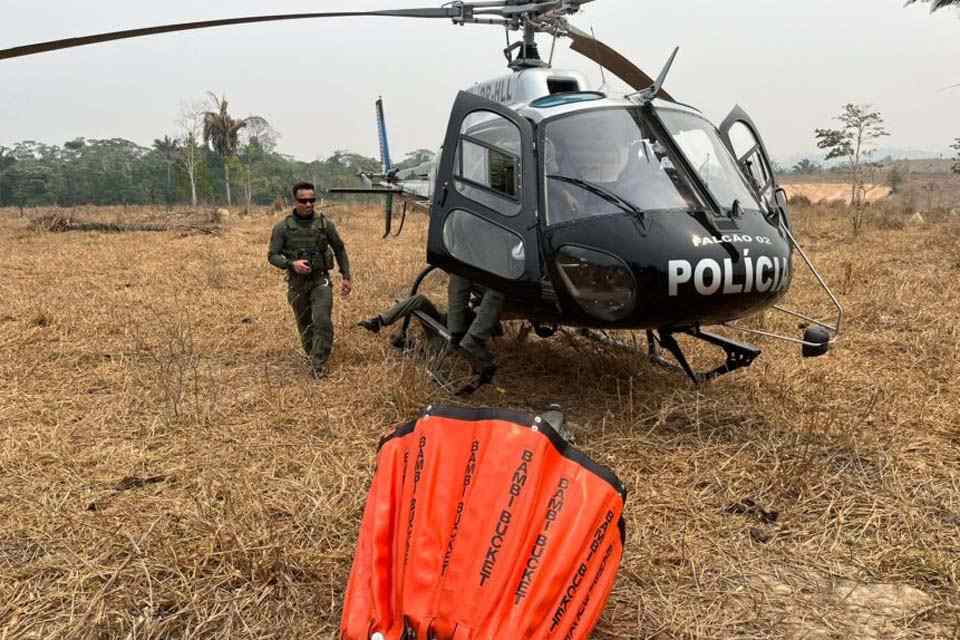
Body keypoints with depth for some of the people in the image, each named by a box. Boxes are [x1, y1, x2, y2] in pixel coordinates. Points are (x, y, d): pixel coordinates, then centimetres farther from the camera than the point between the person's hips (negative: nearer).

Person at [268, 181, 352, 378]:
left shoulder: (325, 224, -3)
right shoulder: (282, 227, -5)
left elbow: (339, 250, 8)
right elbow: (272, 255, -3)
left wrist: (346, 277, 7)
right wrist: (291, 263, -22)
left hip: (320, 280, -1)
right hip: (297, 283, 1)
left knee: (322, 321, -16)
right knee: (304, 325, 13)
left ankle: (318, 365, -7)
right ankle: (313, 354, 36)